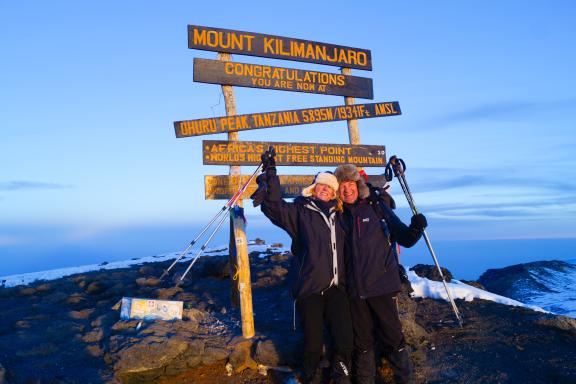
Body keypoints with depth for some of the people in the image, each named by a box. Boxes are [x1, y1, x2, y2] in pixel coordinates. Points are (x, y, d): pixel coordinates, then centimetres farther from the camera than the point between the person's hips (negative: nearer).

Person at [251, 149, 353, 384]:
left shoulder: (337, 215, 16)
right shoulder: (300, 211, 2)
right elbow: (275, 207, -15)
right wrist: (270, 175, -25)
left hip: (336, 288, 4)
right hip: (309, 289, -4)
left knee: (344, 341, 3)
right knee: (313, 343, 3)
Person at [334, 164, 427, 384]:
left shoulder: (377, 207, 0)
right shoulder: (339, 214, 5)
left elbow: (404, 239, 0)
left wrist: (416, 229, -19)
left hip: (382, 284, -2)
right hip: (355, 288, 2)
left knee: (392, 336, 4)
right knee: (361, 340, 14)